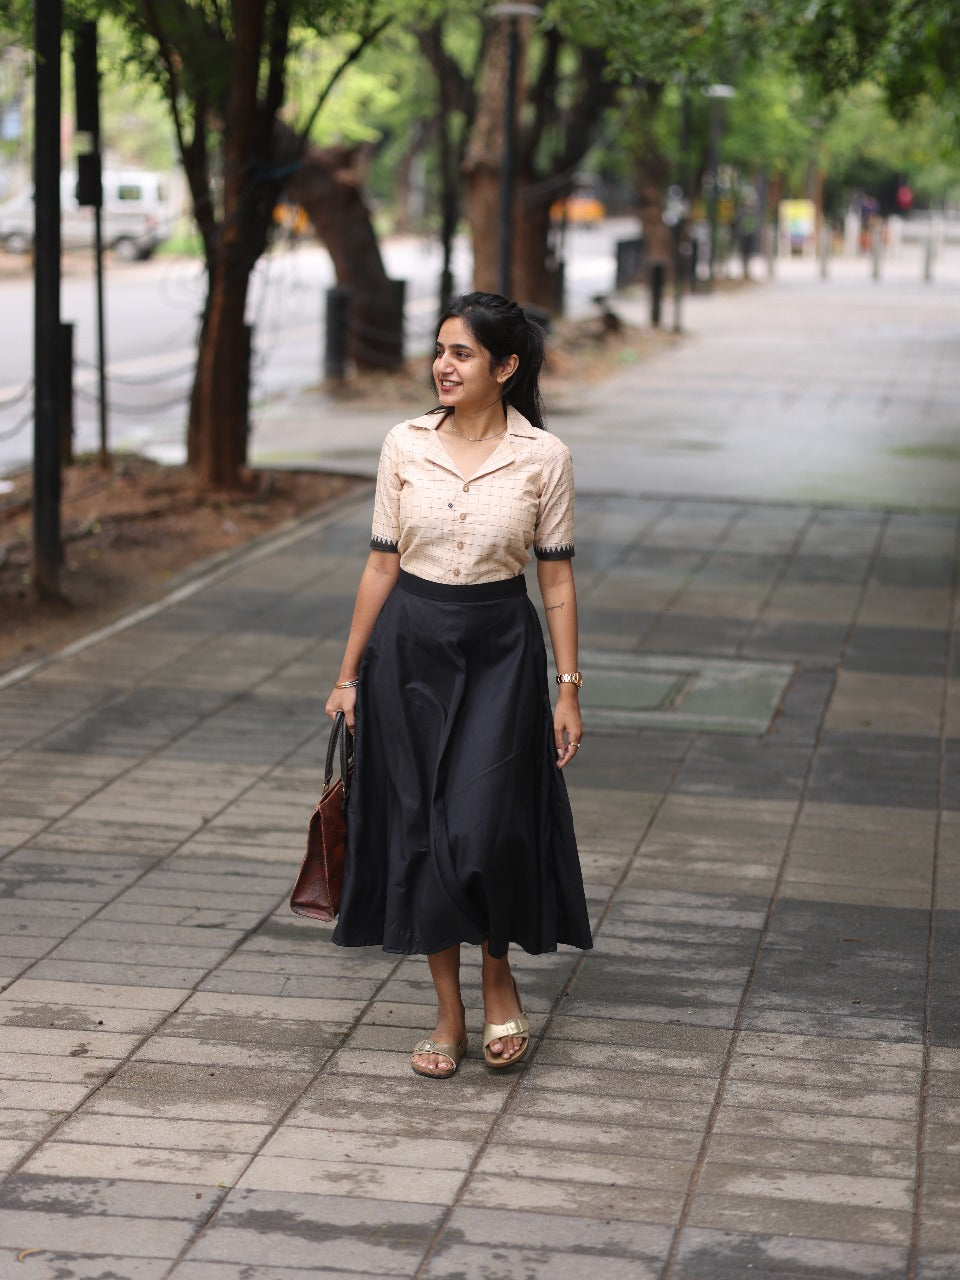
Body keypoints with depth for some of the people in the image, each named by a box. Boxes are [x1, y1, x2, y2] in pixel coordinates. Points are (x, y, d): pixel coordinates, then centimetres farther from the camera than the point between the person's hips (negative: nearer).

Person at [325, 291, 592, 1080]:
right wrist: (349, 674, 6)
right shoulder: (404, 446, 0)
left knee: (487, 829, -9)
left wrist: (569, 689, -3)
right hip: (410, 645, 2)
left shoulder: (543, 457, -5)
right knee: (421, 830, 4)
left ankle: (500, 977, 20)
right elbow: (381, 564, 5)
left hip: (499, 651, -2)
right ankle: (449, 1014, 17)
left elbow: (556, 577, -1)